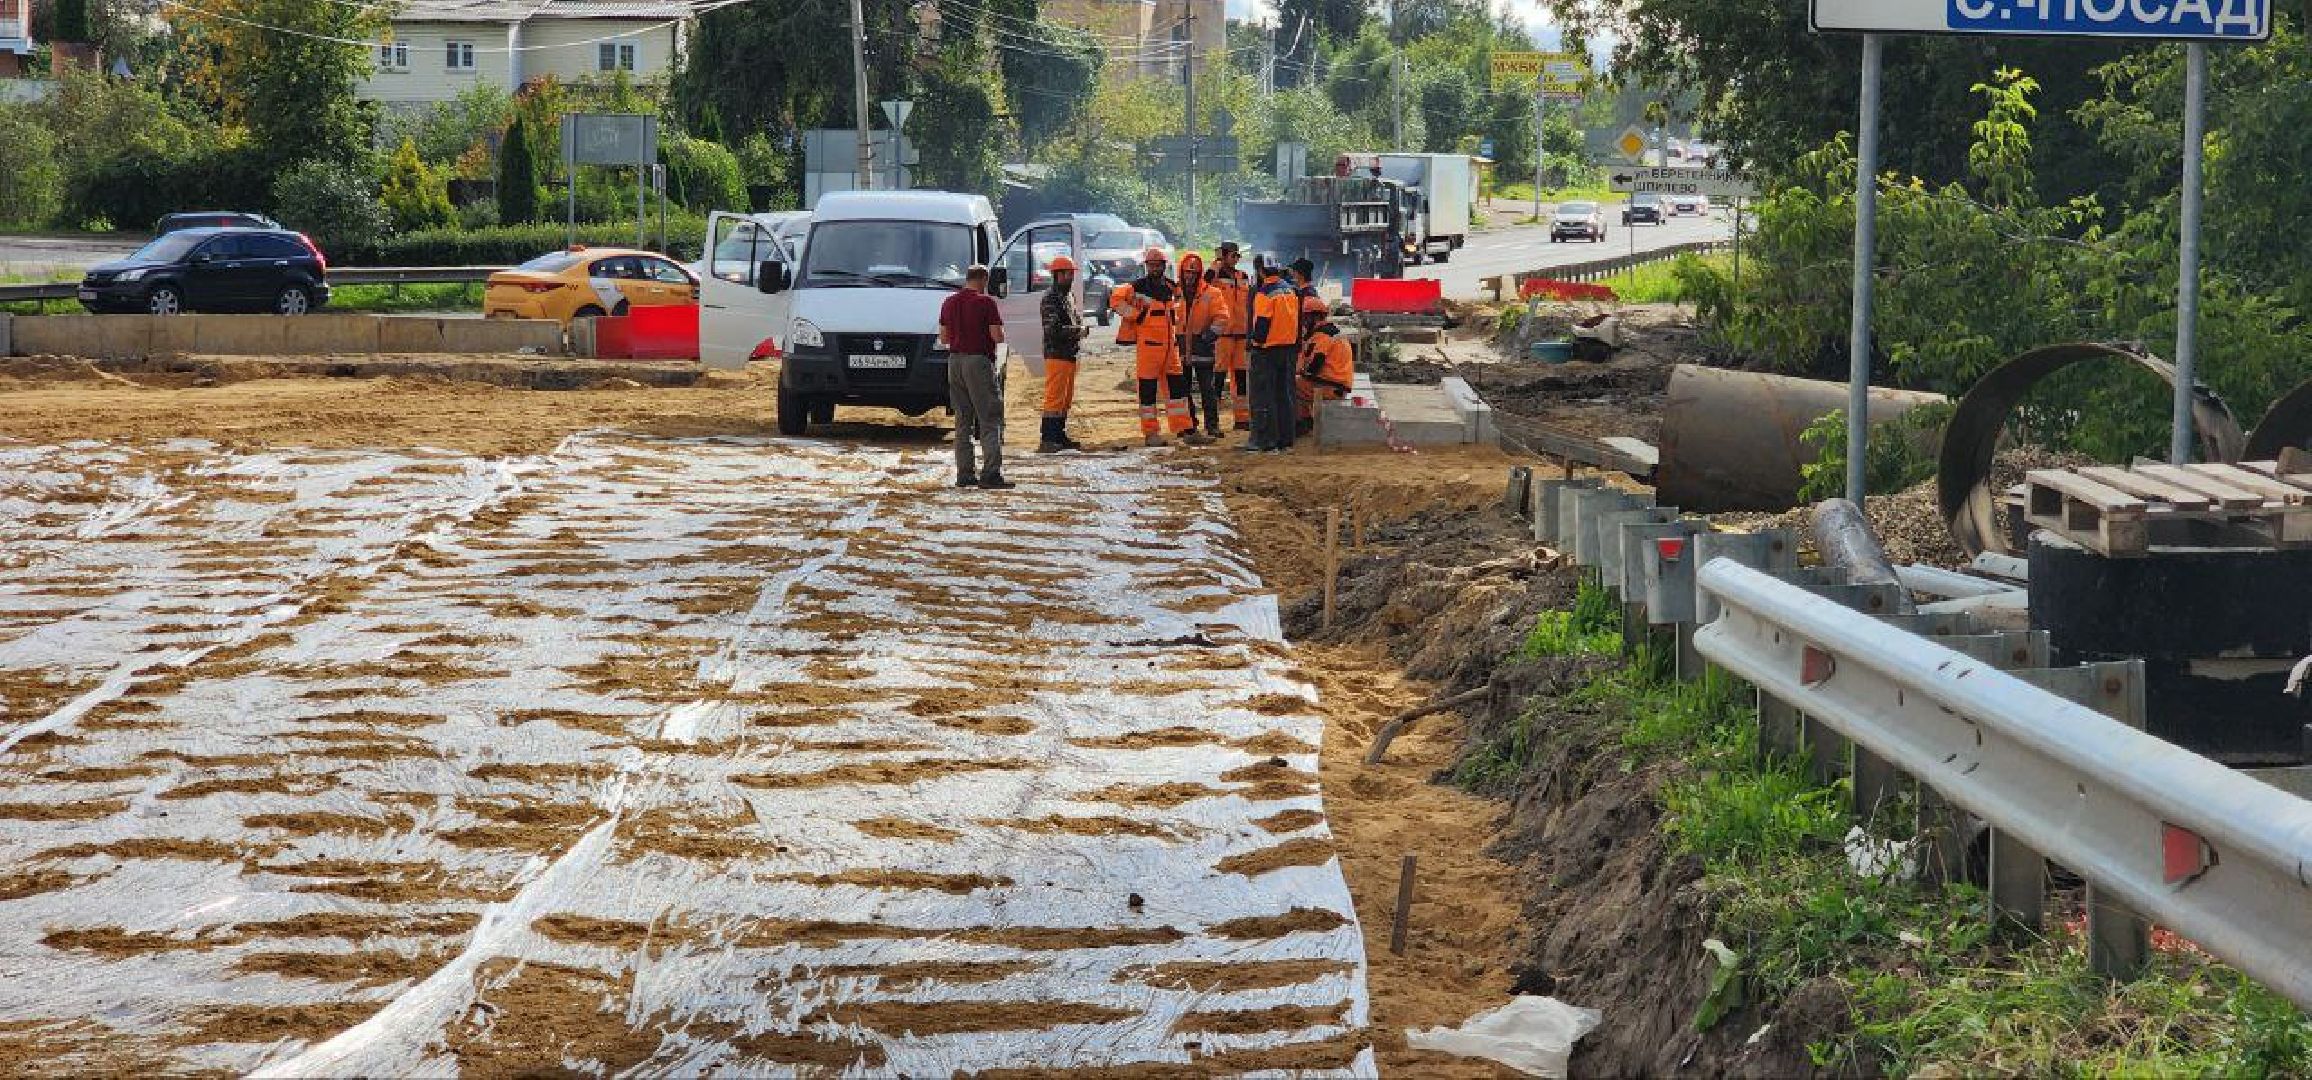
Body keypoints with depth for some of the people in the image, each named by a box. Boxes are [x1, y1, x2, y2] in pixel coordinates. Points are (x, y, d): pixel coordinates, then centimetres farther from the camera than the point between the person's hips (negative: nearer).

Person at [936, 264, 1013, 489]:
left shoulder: (949, 302, 11)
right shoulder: (985, 302, -9)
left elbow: (943, 338, 14)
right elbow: (998, 337, -13)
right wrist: (997, 333, 8)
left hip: (955, 360, 6)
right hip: (978, 361, -6)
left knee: (962, 420, 12)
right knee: (990, 419, -5)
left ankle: (964, 473, 9)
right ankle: (991, 473, -13)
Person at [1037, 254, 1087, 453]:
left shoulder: (1070, 296, 19)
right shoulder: (1051, 298, -10)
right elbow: (1052, 329, -20)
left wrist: (1080, 329, 7)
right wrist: (1077, 331, -11)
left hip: (1070, 355, 10)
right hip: (1057, 355, -10)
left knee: (1066, 399, 13)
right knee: (1054, 397, -12)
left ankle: (1059, 436, 20)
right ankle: (1048, 440, -14)